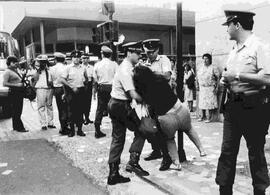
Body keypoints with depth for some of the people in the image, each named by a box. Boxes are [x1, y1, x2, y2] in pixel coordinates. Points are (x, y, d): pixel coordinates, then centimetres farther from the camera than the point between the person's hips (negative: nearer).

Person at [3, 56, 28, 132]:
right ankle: (19, 127, -1)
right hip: (14, 92, -9)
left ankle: (15, 126, 23)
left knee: (18, 111, 14)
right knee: (16, 111, -5)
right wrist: (16, 85, -20)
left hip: (19, 92, 9)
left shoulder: (15, 70, 18)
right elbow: (4, 83, -17)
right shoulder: (7, 72, -9)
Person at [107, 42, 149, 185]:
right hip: (121, 105, -9)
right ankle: (133, 162, 4)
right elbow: (134, 95, -25)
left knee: (117, 139, 12)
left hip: (114, 105, 9)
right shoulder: (125, 70, -20)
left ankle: (113, 174, 18)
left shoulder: (128, 67, 11)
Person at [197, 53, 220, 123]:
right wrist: (198, 85, 10)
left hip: (210, 88, -5)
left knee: (210, 102, -5)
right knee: (202, 102, 7)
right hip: (202, 88, 5)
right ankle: (203, 116, 18)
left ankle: (209, 117, 2)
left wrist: (216, 87, -12)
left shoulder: (213, 68, -2)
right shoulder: (201, 68, 14)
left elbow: (218, 78, -5)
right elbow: (197, 77, 20)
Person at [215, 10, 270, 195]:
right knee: (227, 150, 8)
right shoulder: (234, 51, 14)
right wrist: (225, 79, 2)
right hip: (233, 104, 7)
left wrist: (237, 75, -17)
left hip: (252, 105, -7)